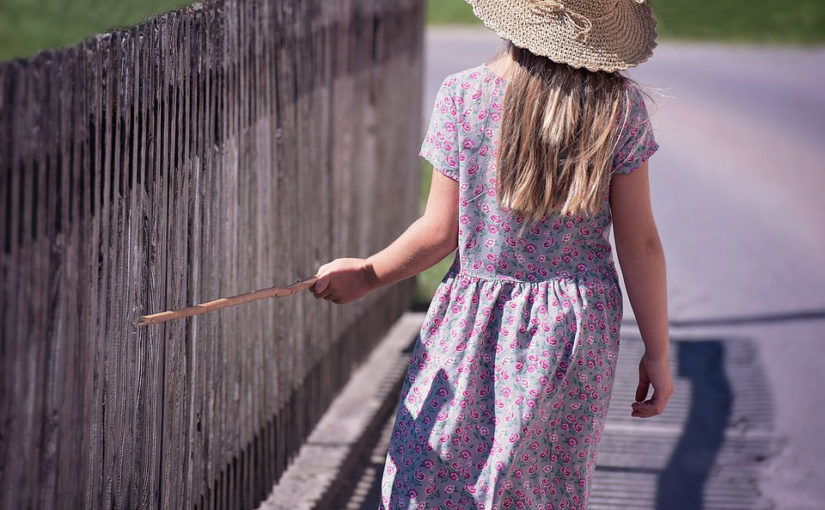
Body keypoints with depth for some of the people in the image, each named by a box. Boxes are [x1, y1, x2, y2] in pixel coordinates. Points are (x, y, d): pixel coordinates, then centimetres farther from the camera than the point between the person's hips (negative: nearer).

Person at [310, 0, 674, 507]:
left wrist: (368, 275, 11)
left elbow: (440, 232, -6)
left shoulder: (464, 95, -10)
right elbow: (639, 243, -5)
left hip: (477, 322, -1)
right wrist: (657, 352, 3)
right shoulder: (619, 104, -7)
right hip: (578, 330, 1)